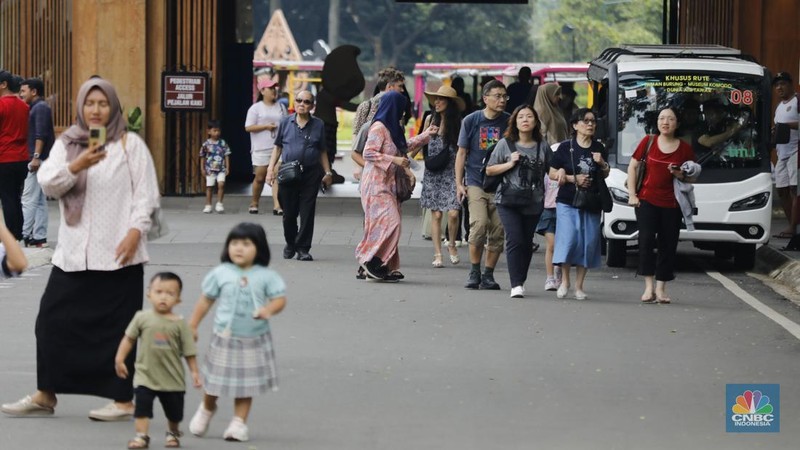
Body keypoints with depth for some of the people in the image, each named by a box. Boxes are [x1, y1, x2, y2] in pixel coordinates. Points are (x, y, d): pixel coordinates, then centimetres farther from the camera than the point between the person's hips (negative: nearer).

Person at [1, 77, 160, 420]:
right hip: (73, 251, 4)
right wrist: (76, 166, -21)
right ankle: (45, 395, 12)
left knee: (116, 326, -2)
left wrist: (135, 232, -13)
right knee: (53, 319, 3)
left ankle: (123, 399, 6)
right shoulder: (66, 144, 10)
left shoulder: (130, 144, 2)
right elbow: (48, 184, -4)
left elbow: (146, 194, -2)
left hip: (117, 253, -4)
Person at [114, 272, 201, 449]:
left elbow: (189, 351, -4)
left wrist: (194, 372, -6)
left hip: (172, 378, 1)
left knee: (174, 411, 14)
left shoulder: (179, 324, -8)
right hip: (146, 376, -1)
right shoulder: (142, 318, -6)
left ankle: (173, 433, 38)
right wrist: (119, 359, 0)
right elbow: (129, 339, 3)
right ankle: (141, 436, -5)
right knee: (142, 406, -11)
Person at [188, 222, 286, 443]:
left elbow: (280, 299, -6)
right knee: (216, 380, 11)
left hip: (254, 339, -1)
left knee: (246, 384, 4)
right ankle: (207, 408, 38)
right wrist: (192, 326, 7)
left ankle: (239, 422, 13)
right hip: (225, 338, 1)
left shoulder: (266, 276, -6)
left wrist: (268, 309, -28)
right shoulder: (221, 273, -3)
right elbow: (206, 300, 5)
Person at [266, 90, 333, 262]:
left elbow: (322, 151, 12)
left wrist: (327, 172, 7)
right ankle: (290, 244, 27)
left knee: (307, 213, -2)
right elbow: (278, 148, 12)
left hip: (310, 173, 0)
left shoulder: (318, 125, 7)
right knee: (289, 213, 6)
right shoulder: (286, 123, 7)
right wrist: (271, 169, 4)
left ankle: (303, 249, 4)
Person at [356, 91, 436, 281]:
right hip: (376, 184, -9)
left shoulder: (392, 128, 17)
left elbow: (405, 146, 34)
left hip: (388, 184, 9)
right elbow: (368, 153, -19)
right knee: (388, 222, -17)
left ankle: (386, 267, 3)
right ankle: (371, 259, -12)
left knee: (389, 225, 4)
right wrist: (394, 160, -20)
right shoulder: (378, 128, -12)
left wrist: (426, 135, 37)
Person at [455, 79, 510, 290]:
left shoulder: (509, 122, 3)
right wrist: (459, 183, 1)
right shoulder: (471, 121, 2)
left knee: (498, 231, 0)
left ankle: (488, 275, 12)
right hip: (476, 182, -2)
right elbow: (462, 153, 7)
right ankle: (474, 272, -2)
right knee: (479, 225, -17)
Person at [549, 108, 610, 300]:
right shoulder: (566, 147, -1)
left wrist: (603, 164, -2)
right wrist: (574, 179, -12)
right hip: (567, 202, -3)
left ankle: (579, 286, 5)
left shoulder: (599, 149, 10)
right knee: (569, 239, -15)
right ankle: (564, 280, 0)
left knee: (589, 243, -1)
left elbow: (605, 175, 20)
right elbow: (553, 174, 0)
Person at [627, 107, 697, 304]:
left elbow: (692, 178, 11)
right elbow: (632, 167, 7)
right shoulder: (648, 142, 2)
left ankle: (661, 288, 10)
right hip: (647, 201, -1)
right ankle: (649, 286, -12)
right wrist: (632, 194, -1)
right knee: (646, 240, -14)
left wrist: (681, 175, -12)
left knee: (668, 246, 3)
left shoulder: (685, 148, 2)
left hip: (671, 204, 1)